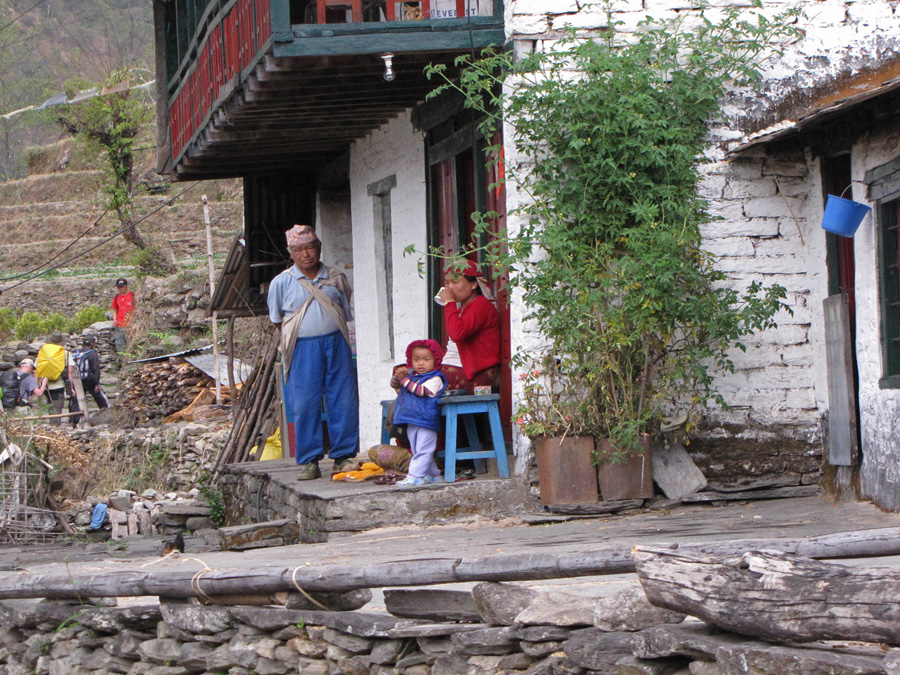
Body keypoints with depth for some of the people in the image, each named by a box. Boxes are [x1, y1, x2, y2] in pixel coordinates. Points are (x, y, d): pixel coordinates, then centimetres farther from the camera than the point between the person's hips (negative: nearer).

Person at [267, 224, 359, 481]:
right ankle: (308, 462, 4)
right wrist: (293, 339, 5)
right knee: (305, 405, -3)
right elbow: (277, 320, 11)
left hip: (336, 344, 2)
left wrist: (334, 338, 8)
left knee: (344, 402, 0)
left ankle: (343, 456, 9)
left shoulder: (336, 279, 10)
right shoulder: (281, 283, 3)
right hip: (303, 348, -2)